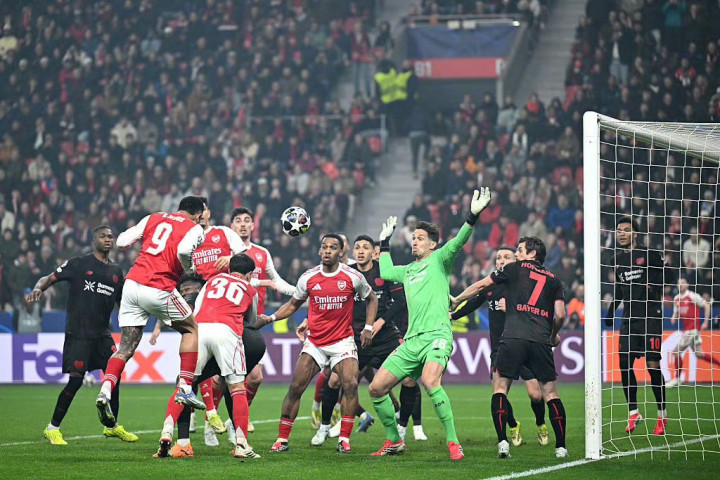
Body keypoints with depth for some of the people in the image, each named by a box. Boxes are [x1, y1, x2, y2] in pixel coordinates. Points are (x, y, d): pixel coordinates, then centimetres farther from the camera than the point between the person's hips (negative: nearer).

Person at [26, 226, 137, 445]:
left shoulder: (116, 271, 14)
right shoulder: (78, 264, -1)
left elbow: (123, 302, 23)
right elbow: (49, 279, 0)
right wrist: (37, 289, -20)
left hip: (102, 333, 6)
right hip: (78, 333, -6)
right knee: (75, 380, -11)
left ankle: (112, 426, 21)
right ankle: (52, 428, 3)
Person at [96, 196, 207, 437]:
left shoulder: (153, 218, 19)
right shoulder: (195, 229, 5)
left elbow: (122, 242, 12)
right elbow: (183, 250, -16)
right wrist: (188, 269, 3)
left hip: (132, 283, 4)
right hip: (158, 290, -4)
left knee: (126, 346, 8)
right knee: (191, 329, 18)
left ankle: (105, 391, -13)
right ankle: (184, 388, 8)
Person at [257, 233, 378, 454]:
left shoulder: (353, 277, -6)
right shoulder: (308, 278, -3)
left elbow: (371, 299, 11)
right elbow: (293, 304, 12)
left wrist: (368, 327, 1)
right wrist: (270, 318, -1)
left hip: (343, 341, -1)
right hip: (314, 342, 1)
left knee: (350, 384, -19)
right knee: (295, 387, -7)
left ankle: (344, 439, -8)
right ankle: (282, 439, 3)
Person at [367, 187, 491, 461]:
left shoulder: (438, 261, 7)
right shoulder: (408, 271, 25)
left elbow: (458, 242, -9)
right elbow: (385, 272, 42)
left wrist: (473, 217, -23)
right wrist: (385, 241, 46)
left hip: (436, 335, -7)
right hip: (411, 341, 7)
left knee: (430, 381, -33)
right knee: (376, 388, 2)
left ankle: (453, 442, -29)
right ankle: (393, 441, 18)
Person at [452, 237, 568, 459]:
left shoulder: (515, 268, 14)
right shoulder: (554, 280, 19)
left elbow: (481, 285, 21)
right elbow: (560, 315, 9)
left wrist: (456, 299, 36)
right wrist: (554, 336, 29)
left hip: (513, 338, -2)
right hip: (541, 341, 2)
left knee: (500, 388, 6)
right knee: (551, 393, 7)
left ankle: (502, 442, -9)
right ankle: (561, 447, 0)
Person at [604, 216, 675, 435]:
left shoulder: (649, 254, -2)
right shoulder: (618, 259, 13)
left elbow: (669, 276, -1)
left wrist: (654, 285, -18)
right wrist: (611, 311, 21)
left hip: (650, 316, -5)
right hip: (629, 318, 5)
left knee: (653, 365, -8)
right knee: (624, 363, -2)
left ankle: (662, 415, 4)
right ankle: (633, 413, 10)